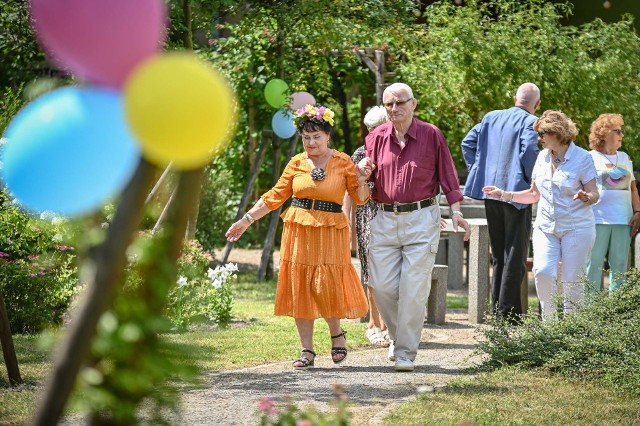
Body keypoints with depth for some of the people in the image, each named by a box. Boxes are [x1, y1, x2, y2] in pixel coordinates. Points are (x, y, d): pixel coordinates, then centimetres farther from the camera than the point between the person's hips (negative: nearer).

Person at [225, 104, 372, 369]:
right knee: (299, 289, 1)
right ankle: (307, 351, 8)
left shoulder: (343, 162, 0)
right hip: (298, 232, 3)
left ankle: (337, 333, 18)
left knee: (325, 287, -11)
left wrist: (362, 181, -16)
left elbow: (360, 199, 5)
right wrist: (246, 221, 7)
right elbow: (275, 196, 10)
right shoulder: (296, 164, 6)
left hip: (330, 232, -3)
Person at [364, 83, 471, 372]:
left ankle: (405, 352, 0)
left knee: (413, 288, -6)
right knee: (381, 284, -1)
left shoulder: (431, 135, 1)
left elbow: (447, 175, 4)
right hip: (385, 219, 3)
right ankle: (398, 335, 24)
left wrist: (456, 212, -3)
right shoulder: (376, 138, 7)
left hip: (421, 219, -3)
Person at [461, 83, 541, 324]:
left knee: (498, 256, 15)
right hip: (516, 192, -6)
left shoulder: (491, 118, 11)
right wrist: (530, 180, -8)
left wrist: (478, 173, 9)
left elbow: (468, 142, 8)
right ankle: (509, 314, -3)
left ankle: (497, 310, 18)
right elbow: (529, 150, -22)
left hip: (490, 193, 6)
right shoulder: (530, 122, -8)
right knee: (515, 255, -1)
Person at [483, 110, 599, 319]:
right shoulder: (543, 157, 10)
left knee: (572, 280, -4)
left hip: (576, 229, -4)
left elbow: (594, 194, -6)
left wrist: (585, 197, -29)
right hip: (546, 228, 4)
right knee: (543, 271, -16)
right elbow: (534, 194, 19)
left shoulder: (582, 158, -5)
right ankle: (548, 319, 0)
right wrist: (505, 195, 11)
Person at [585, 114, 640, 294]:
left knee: (620, 265, 2)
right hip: (597, 219, -5)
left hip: (623, 220, 5)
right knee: (594, 264, -6)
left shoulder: (624, 158, 19)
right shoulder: (590, 158, 4)